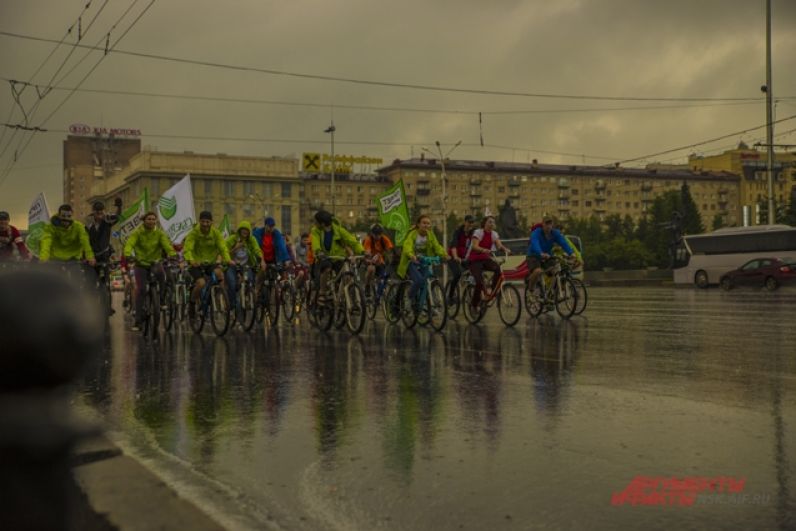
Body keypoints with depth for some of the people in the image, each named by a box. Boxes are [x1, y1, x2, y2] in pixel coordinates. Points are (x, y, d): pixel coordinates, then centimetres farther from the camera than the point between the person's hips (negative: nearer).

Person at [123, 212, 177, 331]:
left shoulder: (159, 233, -4)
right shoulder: (137, 232, -7)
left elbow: (167, 244, -20)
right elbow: (129, 243, -23)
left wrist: (172, 254, -41)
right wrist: (128, 255, -43)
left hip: (155, 262, 0)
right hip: (140, 263, 0)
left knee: (160, 272, -34)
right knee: (140, 289, -7)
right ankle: (138, 320, 2)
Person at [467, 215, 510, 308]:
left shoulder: (494, 234, 3)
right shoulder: (478, 232, -13)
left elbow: (499, 245, -11)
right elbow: (474, 246, -28)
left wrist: (505, 249, -33)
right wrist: (484, 250, -47)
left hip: (486, 259, 5)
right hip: (475, 260, -5)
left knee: (498, 268, -28)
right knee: (479, 282, -22)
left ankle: (493, 291, -13)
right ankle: (474, 303, -1)